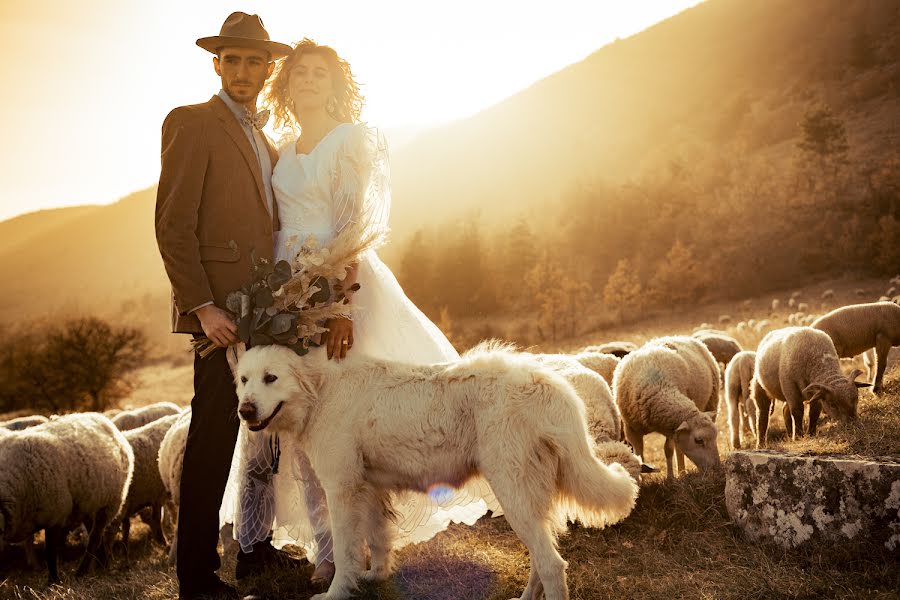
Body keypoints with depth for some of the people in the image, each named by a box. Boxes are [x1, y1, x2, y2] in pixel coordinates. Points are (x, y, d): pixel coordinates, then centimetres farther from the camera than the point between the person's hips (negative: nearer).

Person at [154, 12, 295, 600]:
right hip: (222, 311, -8)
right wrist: (202, 306, -18)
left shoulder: (265, 142, 21)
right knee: (213, 442, -6)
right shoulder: (191, 123, -3)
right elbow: (173, 225, -10)